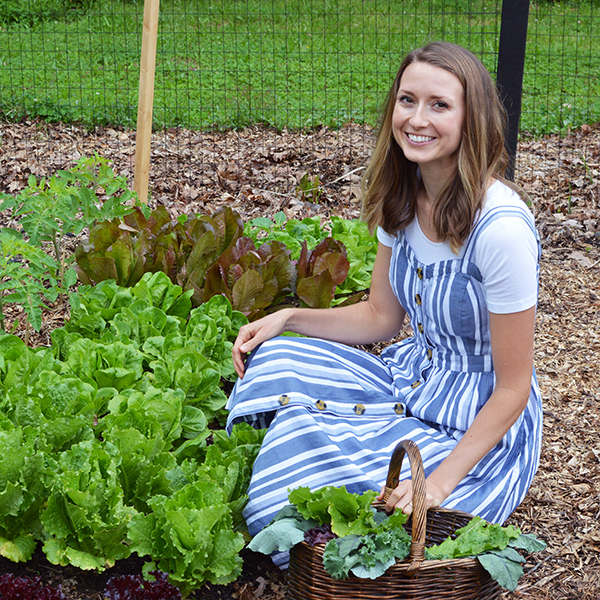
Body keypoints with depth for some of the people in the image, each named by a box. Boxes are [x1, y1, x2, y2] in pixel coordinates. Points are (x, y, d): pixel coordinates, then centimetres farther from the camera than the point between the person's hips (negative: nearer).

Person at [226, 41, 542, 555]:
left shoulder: (501, 228, -27)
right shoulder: (403, 200, -4)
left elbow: (513, 387, -20)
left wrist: (441, 482, -25)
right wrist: (289, 318, -4)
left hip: (480, 429, -7)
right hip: (410, 378, 7)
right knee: (274, 361, -7)